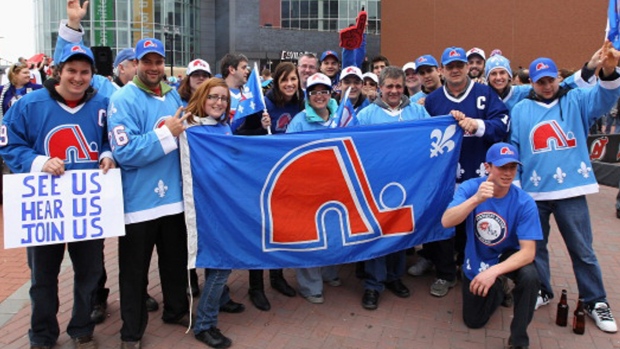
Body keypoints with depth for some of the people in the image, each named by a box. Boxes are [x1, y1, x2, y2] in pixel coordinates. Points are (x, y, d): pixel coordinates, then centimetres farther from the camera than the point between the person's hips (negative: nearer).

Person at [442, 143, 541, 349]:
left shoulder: (524, 202, -25)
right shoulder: (470, 187, -22)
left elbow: (528, 251, -28)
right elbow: (446, 222, -36)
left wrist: (494, 271, -42)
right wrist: (476, 199, -51)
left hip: (509, 256, -1)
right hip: (477, 261, 2)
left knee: (529, 277, -36)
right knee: (474, 322, 10)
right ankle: (500, 289, 40)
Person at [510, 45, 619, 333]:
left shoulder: (576, 100, 5)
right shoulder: (520, 110, 7)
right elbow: (513, 149, 7)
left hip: (571, 189, -1)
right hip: (532, 191, 2)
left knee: (582, 249, 8)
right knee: (534, 245, 14)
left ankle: (595, 301, 23)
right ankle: (541, 291, 32)